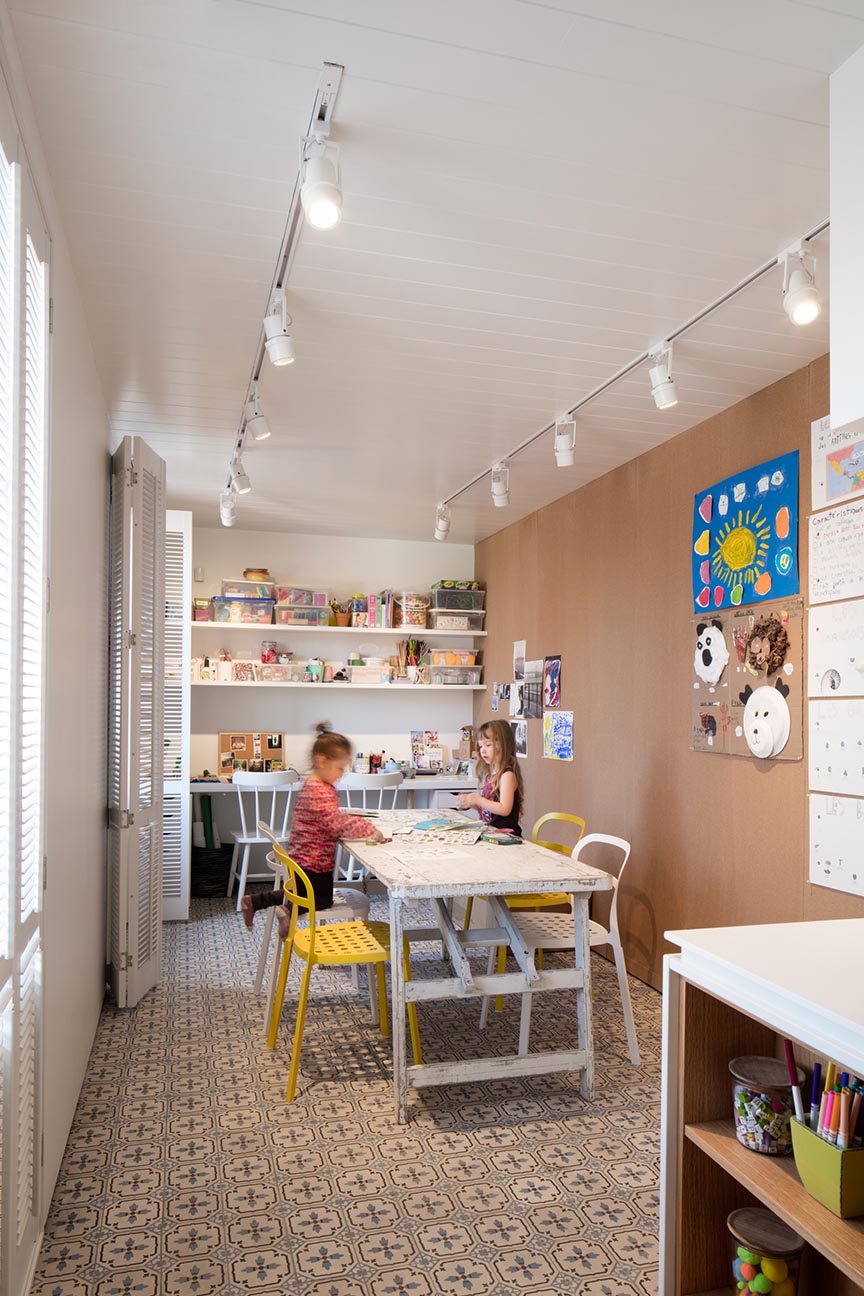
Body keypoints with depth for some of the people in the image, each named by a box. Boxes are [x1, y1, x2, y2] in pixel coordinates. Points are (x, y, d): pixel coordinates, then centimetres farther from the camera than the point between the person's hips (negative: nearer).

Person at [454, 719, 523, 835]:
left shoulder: (507, 774, -9)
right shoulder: (489, 774, 15)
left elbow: (504, 809, -17)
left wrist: (477, 800, -13)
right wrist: (471, 803, 5)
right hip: (489, 831, 8)